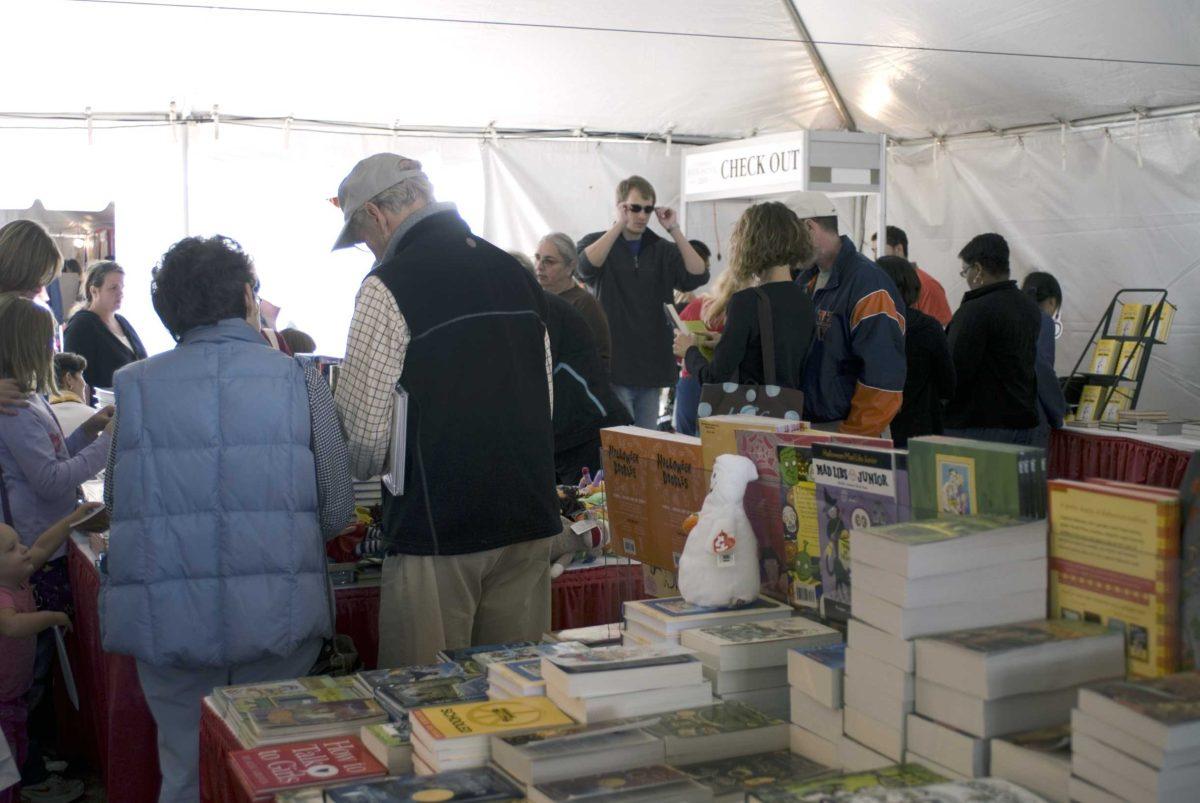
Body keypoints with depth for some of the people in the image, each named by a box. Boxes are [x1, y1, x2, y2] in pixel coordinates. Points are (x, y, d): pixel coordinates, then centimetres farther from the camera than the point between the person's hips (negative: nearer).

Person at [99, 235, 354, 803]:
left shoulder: (134, 387, 1)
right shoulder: (298, 380, -2)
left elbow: (115, 506, 7)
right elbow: (338, 510, -1)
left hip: (167, 624, 1)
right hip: (276, 619, -1)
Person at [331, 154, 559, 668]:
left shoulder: (389, 285, -11)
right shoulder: (516, 273, 10)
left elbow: (364, 426, -10)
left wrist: (362, 470, 10)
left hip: (438, 526, -6)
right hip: (530, 518, 7)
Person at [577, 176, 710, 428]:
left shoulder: (662, 249, 13)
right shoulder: (596, 243, 3)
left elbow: (698, 275, -3)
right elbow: (585, 266, -21)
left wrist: (674, 230, -7)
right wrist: (620, 225, -20)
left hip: (652, 366, 4)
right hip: (614, 366, -4)